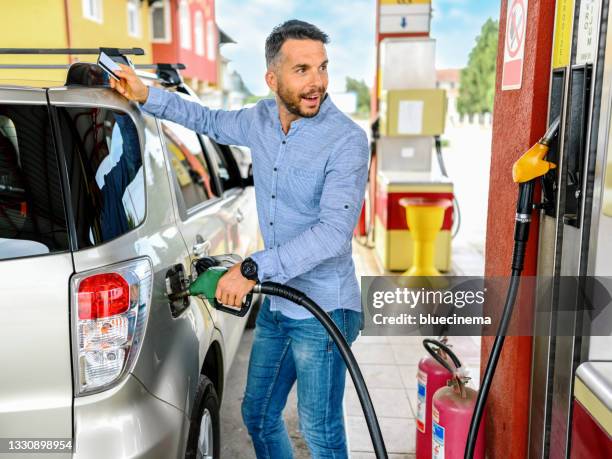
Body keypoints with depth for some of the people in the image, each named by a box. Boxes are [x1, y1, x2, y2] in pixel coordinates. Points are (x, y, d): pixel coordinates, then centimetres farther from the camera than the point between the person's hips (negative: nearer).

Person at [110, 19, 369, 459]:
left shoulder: (347, 140, -19)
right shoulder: (262, 119, 2)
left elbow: (334, 231, -27)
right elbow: (210, 121, 23)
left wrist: (253, 269, -28)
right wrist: (146, 95, 15)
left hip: (322, 312, -7)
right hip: (275, 305, 7)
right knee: (258, 415, 21)